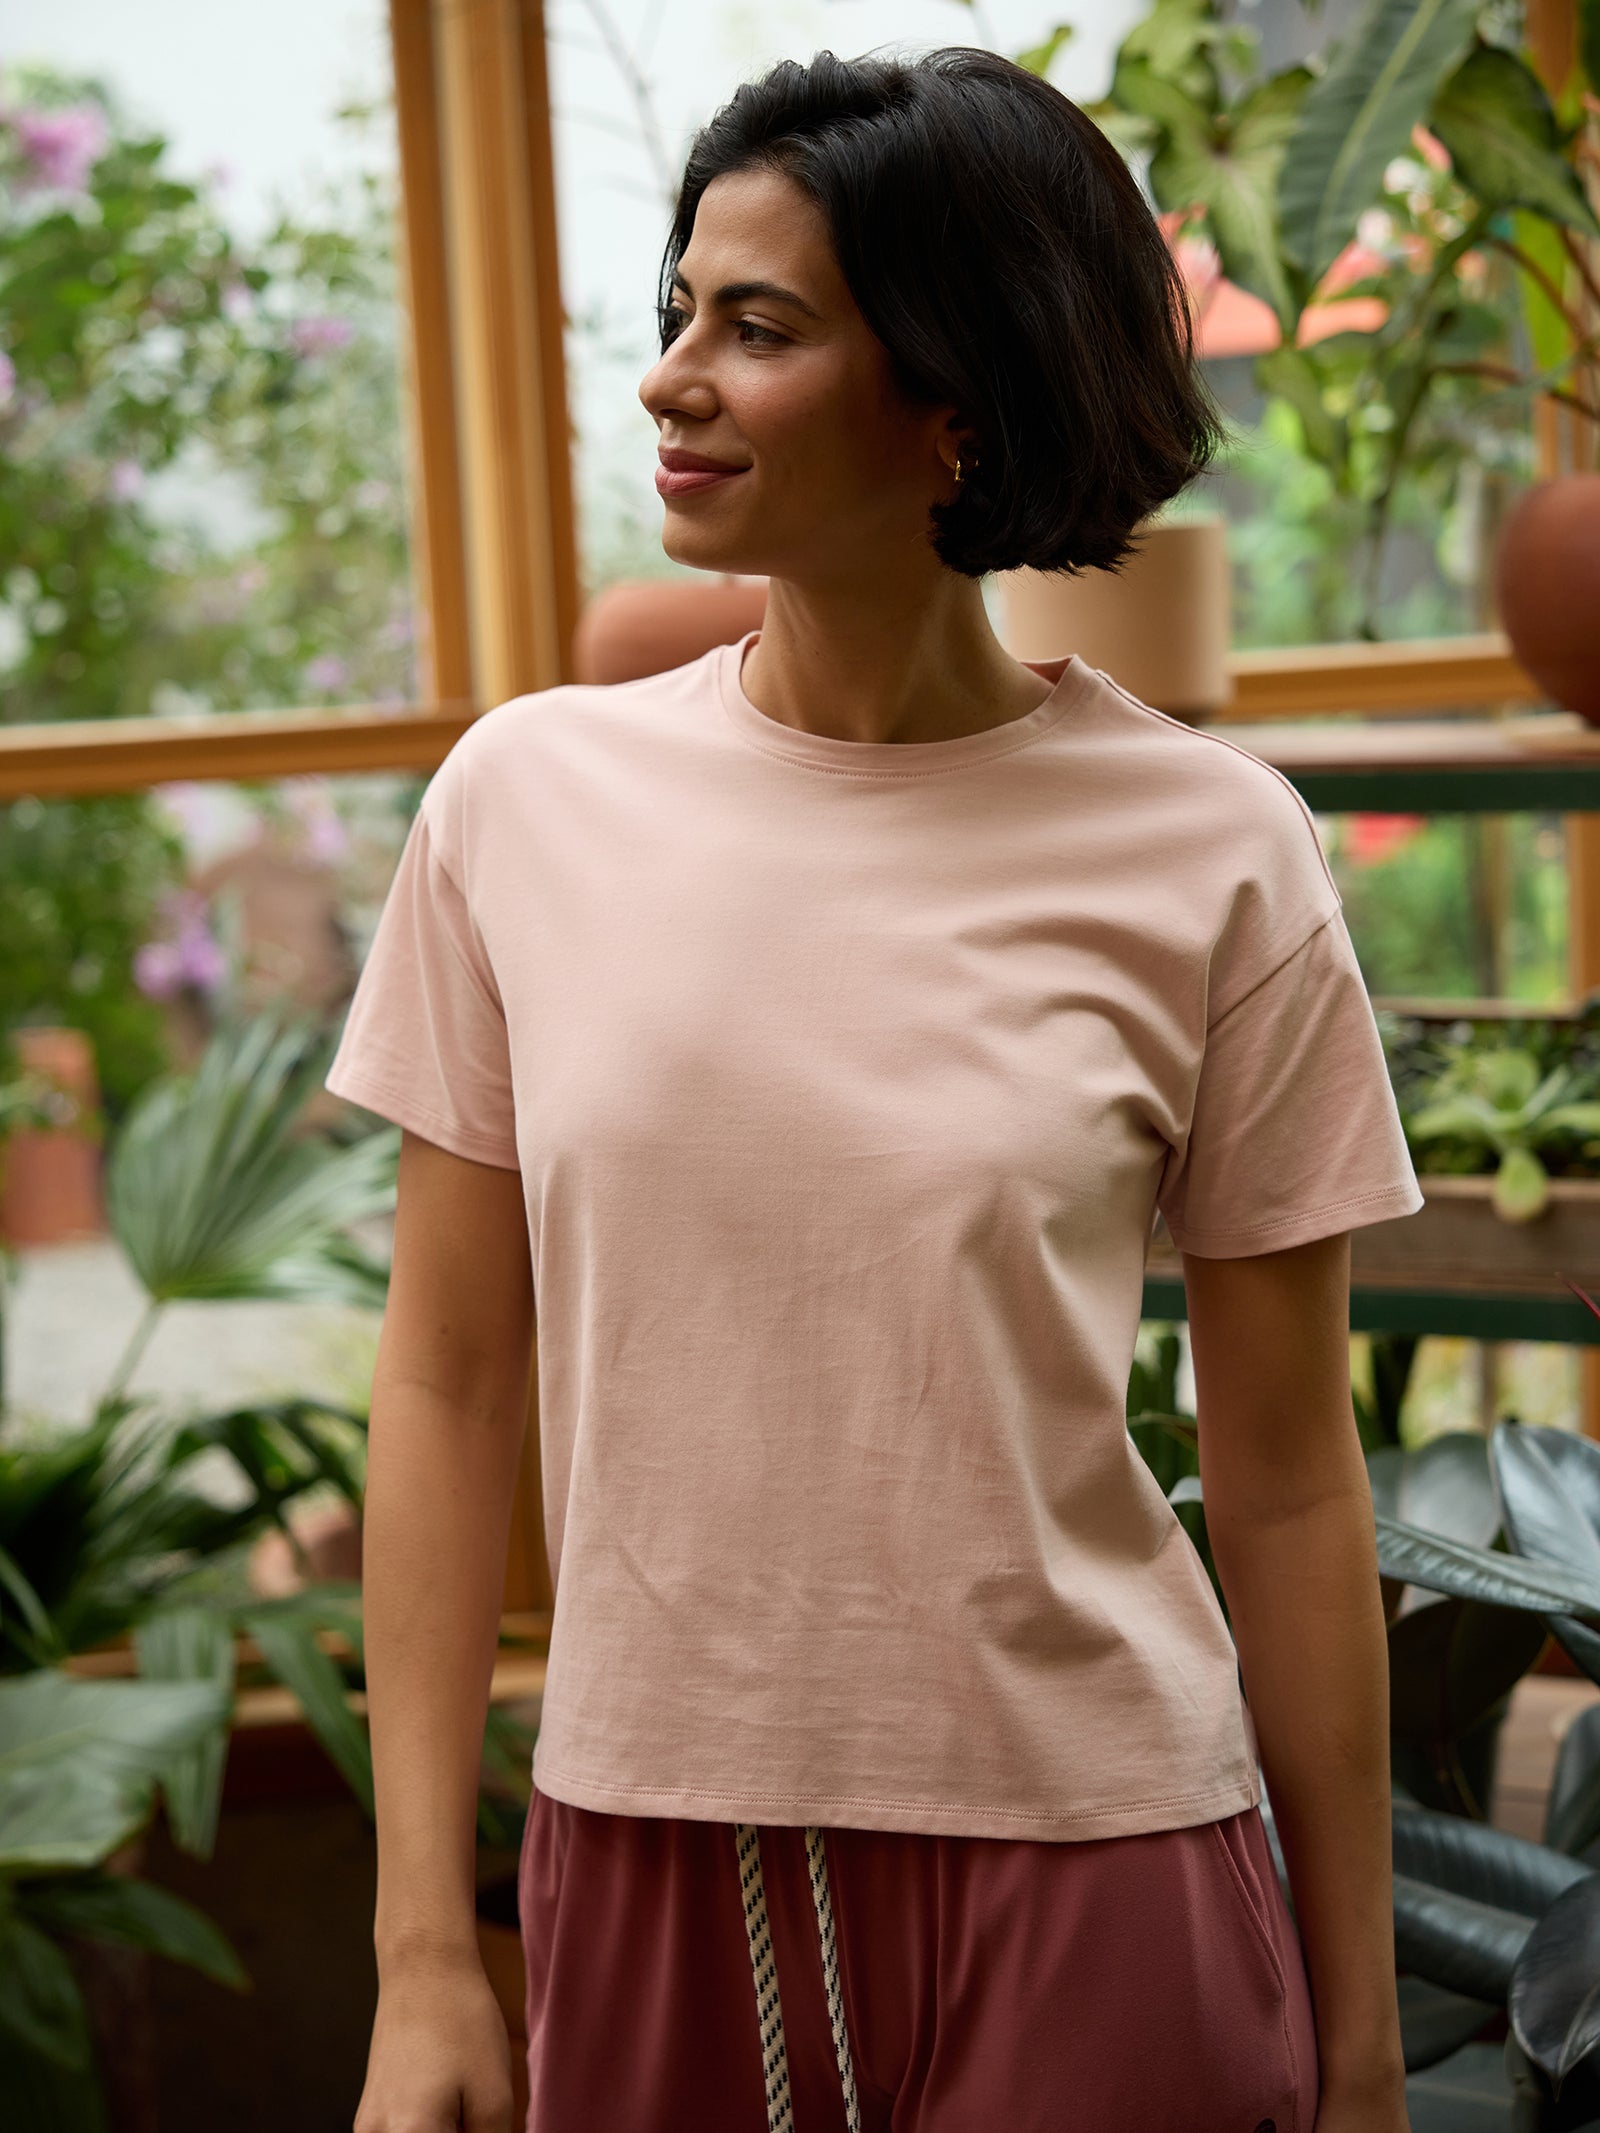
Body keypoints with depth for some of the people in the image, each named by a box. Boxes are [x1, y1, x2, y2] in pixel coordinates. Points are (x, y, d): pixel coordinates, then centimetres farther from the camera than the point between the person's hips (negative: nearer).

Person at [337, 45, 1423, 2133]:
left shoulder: (1209, 856, -8)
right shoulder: (527, 798, -3)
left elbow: (1287, 1483, -3)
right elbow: (451, 1384, 0)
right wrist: (423, 1956, -1)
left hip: (1088, 1879, -2)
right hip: (645, 1858, 2)